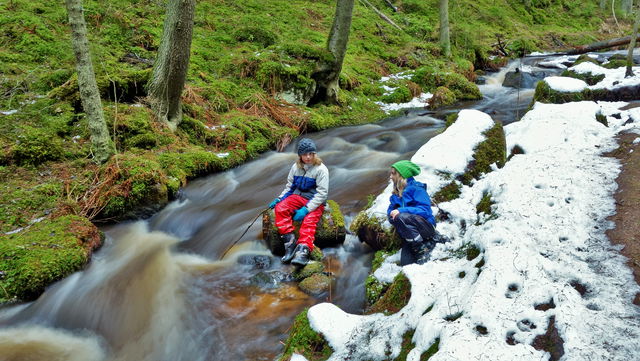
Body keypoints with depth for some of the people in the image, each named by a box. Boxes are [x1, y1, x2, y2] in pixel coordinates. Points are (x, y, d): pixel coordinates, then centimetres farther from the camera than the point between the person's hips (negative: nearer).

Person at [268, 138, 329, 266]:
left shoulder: (321, 169, -9)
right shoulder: (296, 167, 7)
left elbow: (322, 193, -14)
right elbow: (289, 186, 17)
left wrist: (306, 209, -22)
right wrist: (279, 198, -2)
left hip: (315, 202, -4)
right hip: (298, 197, 5)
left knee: (309, 221, -32)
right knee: (280, 208, -23)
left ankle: (303, 250, -46)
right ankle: (290, 241, -28)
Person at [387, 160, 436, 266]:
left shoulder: (416, 188, -6)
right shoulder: (395, 194, 14)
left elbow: (425, 209, -16)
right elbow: (390, 210, 13)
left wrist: (401, 211, -25)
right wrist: (392, 214, -13)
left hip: (425, 227, -5)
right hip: (409, 234, 5)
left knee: (401, 217, -33)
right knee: (406, 263, -18)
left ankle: (423, 248, -20)